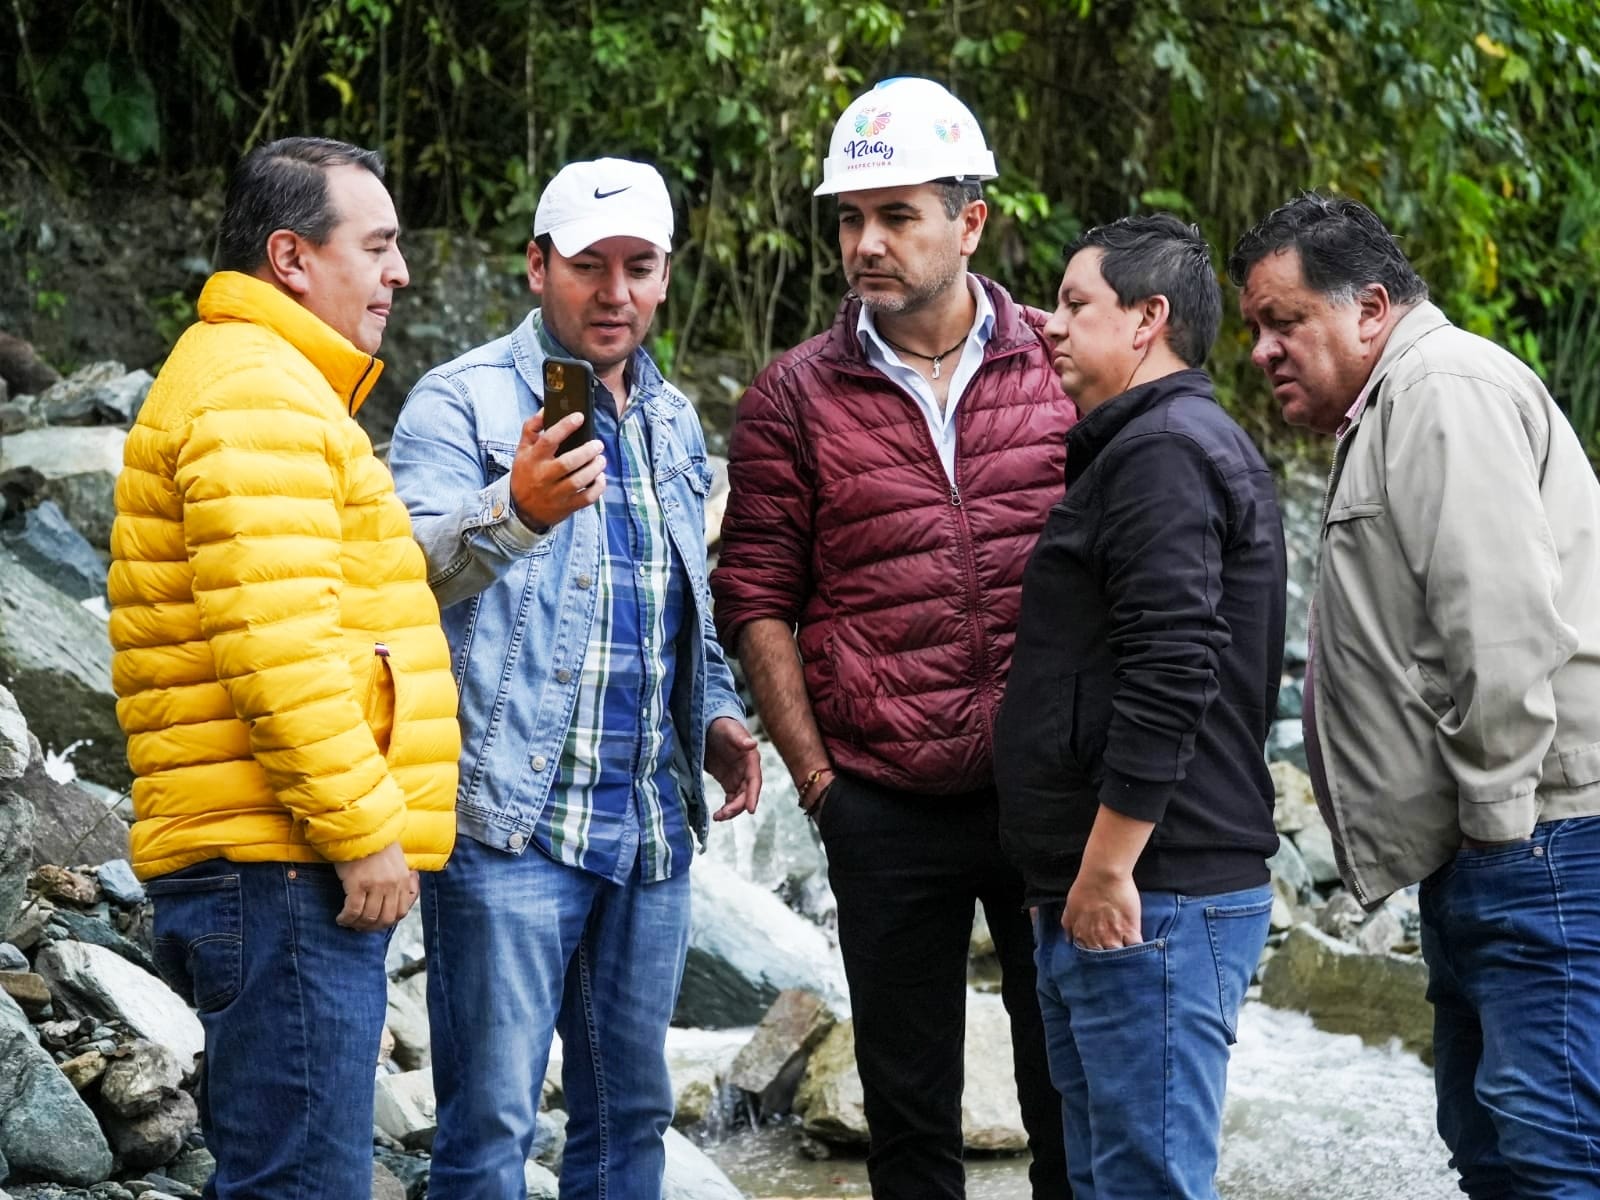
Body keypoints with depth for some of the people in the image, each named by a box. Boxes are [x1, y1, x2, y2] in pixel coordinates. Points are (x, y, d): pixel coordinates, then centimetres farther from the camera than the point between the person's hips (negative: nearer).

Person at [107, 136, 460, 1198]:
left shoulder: (277, 386, 24)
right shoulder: (254, 396, -12)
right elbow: (275, 645, -21)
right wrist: (366, 832, -19)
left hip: (280, 869, 11)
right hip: (284, 870, -11)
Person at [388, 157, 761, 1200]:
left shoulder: (673, 420, 17)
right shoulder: (462, 401, -5)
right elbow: (412, 572, -22)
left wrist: (718, 717, 10)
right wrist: (513, 515, -41)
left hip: (650, 827, 7)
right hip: (511, 818, -7)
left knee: (631, 1112, 13)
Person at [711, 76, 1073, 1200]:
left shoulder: (1063, 367, 3)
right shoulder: (796, 397, 1)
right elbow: (757, 598, 3)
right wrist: (815, 771, -2)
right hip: (886, 806, 0)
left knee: (1071, 1091, 5)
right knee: (909, 1105, 9)